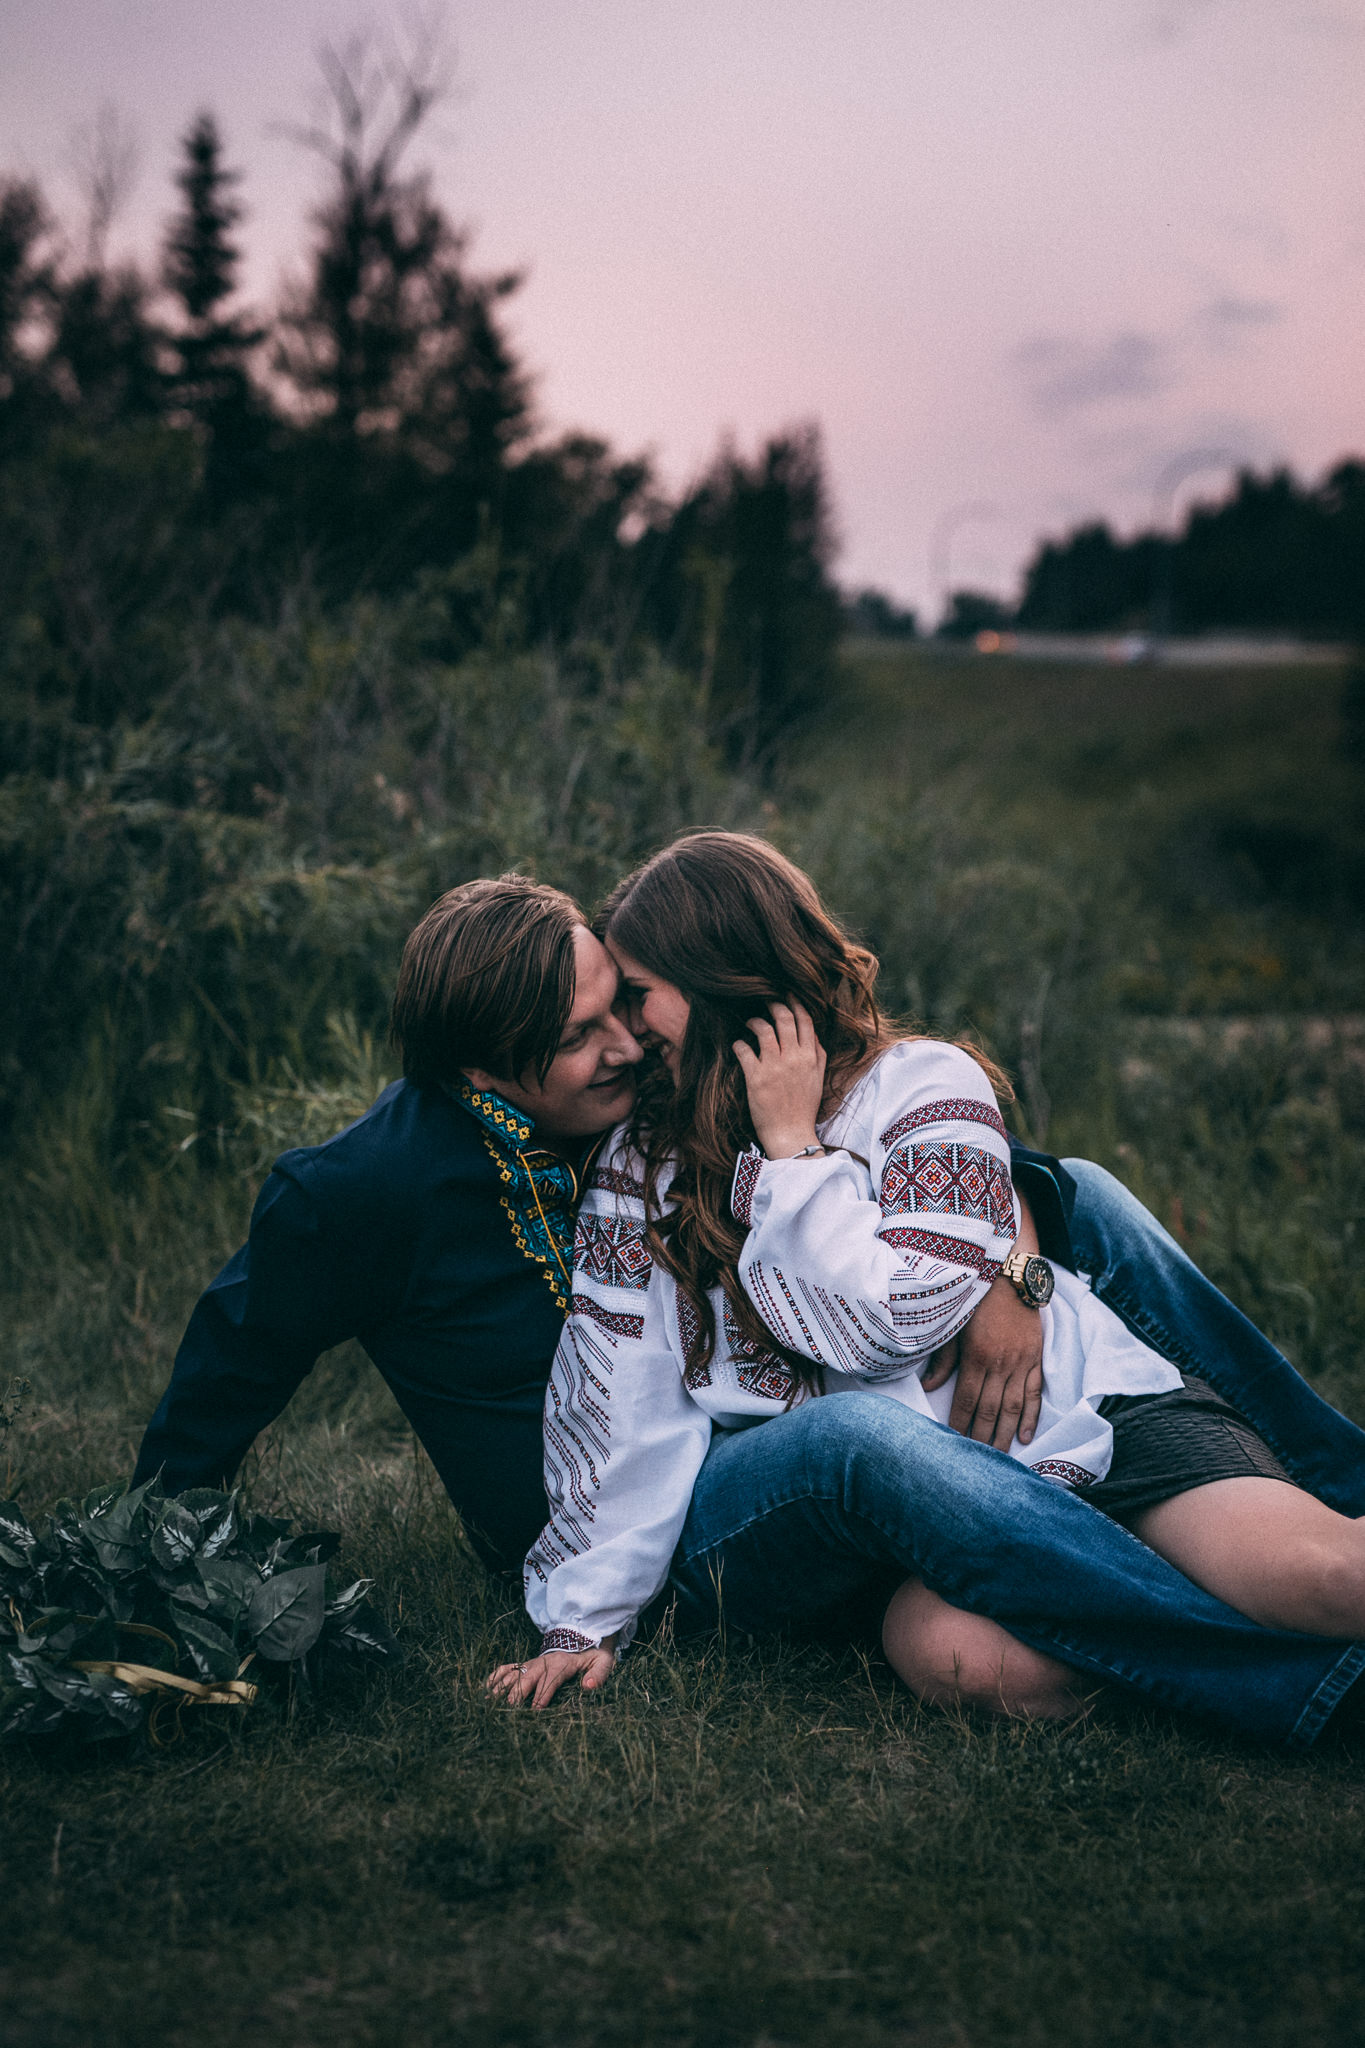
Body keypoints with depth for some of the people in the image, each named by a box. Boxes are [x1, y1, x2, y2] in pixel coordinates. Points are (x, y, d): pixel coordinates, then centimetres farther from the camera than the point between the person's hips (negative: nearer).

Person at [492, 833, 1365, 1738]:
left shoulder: (925, 1084, -1)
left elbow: (889, 1320, -13)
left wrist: (790, 1145, -8)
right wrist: (585, 1617, -1)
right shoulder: (647, 1157, 11)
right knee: (945, 1648, -34)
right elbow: (613, 1393, 4)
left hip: (1100, 1414, -3)